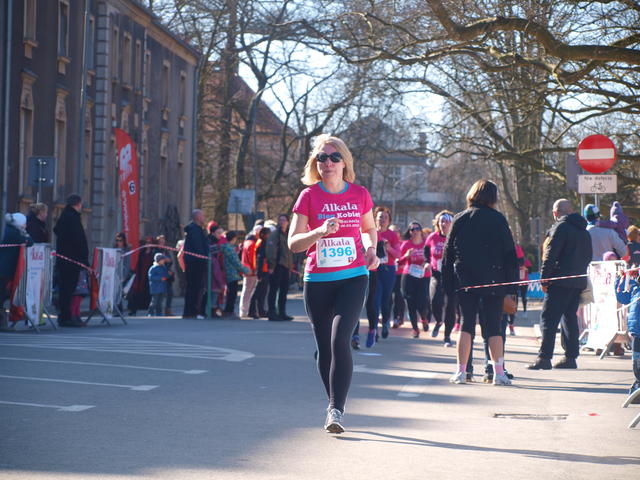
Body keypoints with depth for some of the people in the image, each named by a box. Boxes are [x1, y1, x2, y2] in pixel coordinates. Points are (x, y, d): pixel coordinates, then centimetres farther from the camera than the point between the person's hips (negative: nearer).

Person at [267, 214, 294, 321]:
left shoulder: (288, 235, 19)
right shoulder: (275, 234, -5)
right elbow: (271, 250, -13)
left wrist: (290, 266, 16)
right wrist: (271, 265, -20)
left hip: (286, 266, 8)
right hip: (277, 266, -8)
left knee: (284, 290, 11)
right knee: (274, 290, -5)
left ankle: (282, 313, 17)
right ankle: (272, 313, -5)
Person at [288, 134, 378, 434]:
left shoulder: (360, 194, 4)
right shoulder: (309, 196, 0)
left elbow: (370, 228, 23)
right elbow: (293, 243, -3)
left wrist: (371, 250, 2)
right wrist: (320, 231, -20)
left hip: (353, 278, -1)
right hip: (317, 281, 1)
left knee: (340, 339, -18)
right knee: (324, 347, 7)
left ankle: (335, 410, -19)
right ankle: (335, 407, 23)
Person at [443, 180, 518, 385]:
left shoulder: (459, 219, 6)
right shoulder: (497, 219, -2)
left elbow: (448, 252, 7)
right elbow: (509, 252, -3)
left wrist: (449, 283, 9)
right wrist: (512, 281, 0)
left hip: (465, 281, 2)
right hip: (492, 281, -2)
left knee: (466, 323, 7)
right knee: (493, 326, 1)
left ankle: (461, 371, 2)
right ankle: (499, 372, -3)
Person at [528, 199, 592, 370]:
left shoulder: (560, 227, -9)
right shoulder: (584, 231, 18)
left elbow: (550, 255, -14)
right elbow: (588, 256, 23)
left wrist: (544, 278, -11)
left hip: (560, 282, -8)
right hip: (579, 282, 8)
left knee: (549, 318, -8)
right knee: (570, 317, 14)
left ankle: (544, 358, -14)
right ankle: (570, 357, 12)